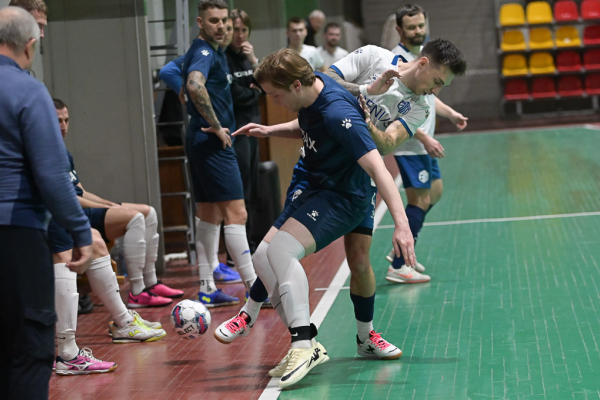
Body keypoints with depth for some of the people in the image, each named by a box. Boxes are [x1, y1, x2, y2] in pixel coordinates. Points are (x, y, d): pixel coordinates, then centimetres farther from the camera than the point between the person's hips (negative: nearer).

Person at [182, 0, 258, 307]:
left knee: (209, 215, 12)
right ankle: (254, 289, -11)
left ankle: (207, 289, 16)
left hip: (203, 141, 11)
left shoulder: (214, 51, 17)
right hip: (212, 144, -11)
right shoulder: (204, 52, -14)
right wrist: (216, 126, -26)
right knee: (236, 213, -11)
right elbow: (195, 85, -35)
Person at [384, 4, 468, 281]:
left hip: (423, 145, 10)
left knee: (434, 192, 18)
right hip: (409, 145, -10)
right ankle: (398, 267, -8)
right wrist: (424, 138, -27)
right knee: (420, 200, -10)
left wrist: (451, 114, 11)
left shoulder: (422, 54, 12)